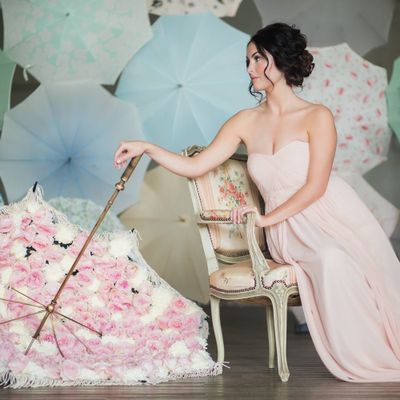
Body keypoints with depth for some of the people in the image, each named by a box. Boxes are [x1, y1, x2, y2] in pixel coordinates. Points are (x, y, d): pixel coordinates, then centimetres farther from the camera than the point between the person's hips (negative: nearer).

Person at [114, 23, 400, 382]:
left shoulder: (317, 117, -3)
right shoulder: (246, 122, 10)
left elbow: (315, 186, -9)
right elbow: (196, 166, 9)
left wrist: (268, 218, -14)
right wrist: (147, 148, 0)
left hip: (334, 219, -1)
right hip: (289, 232, 2)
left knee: (338, 259, -32)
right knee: (330, 260, -31)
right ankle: (359, 367, -19)